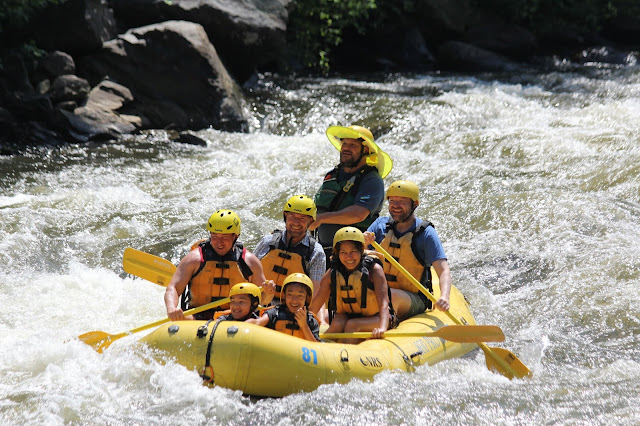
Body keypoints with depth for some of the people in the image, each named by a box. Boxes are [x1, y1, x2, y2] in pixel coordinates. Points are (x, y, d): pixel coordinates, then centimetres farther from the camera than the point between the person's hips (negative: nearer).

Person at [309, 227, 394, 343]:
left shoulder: (374, 270, -17)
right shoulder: (332, 274, -8)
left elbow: (383, 303, -28)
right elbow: (313, 307, -6)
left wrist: (382, 328, -45)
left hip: (375, 318, -3)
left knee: (351, 325, -32)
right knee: (338, 323, -30)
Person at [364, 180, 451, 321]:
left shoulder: (426, 232, -5)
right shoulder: (381, 224, 7)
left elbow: (443, 270, -15)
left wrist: (444, 297, -34)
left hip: (412, 299, -4)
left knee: (391, 295, -36)